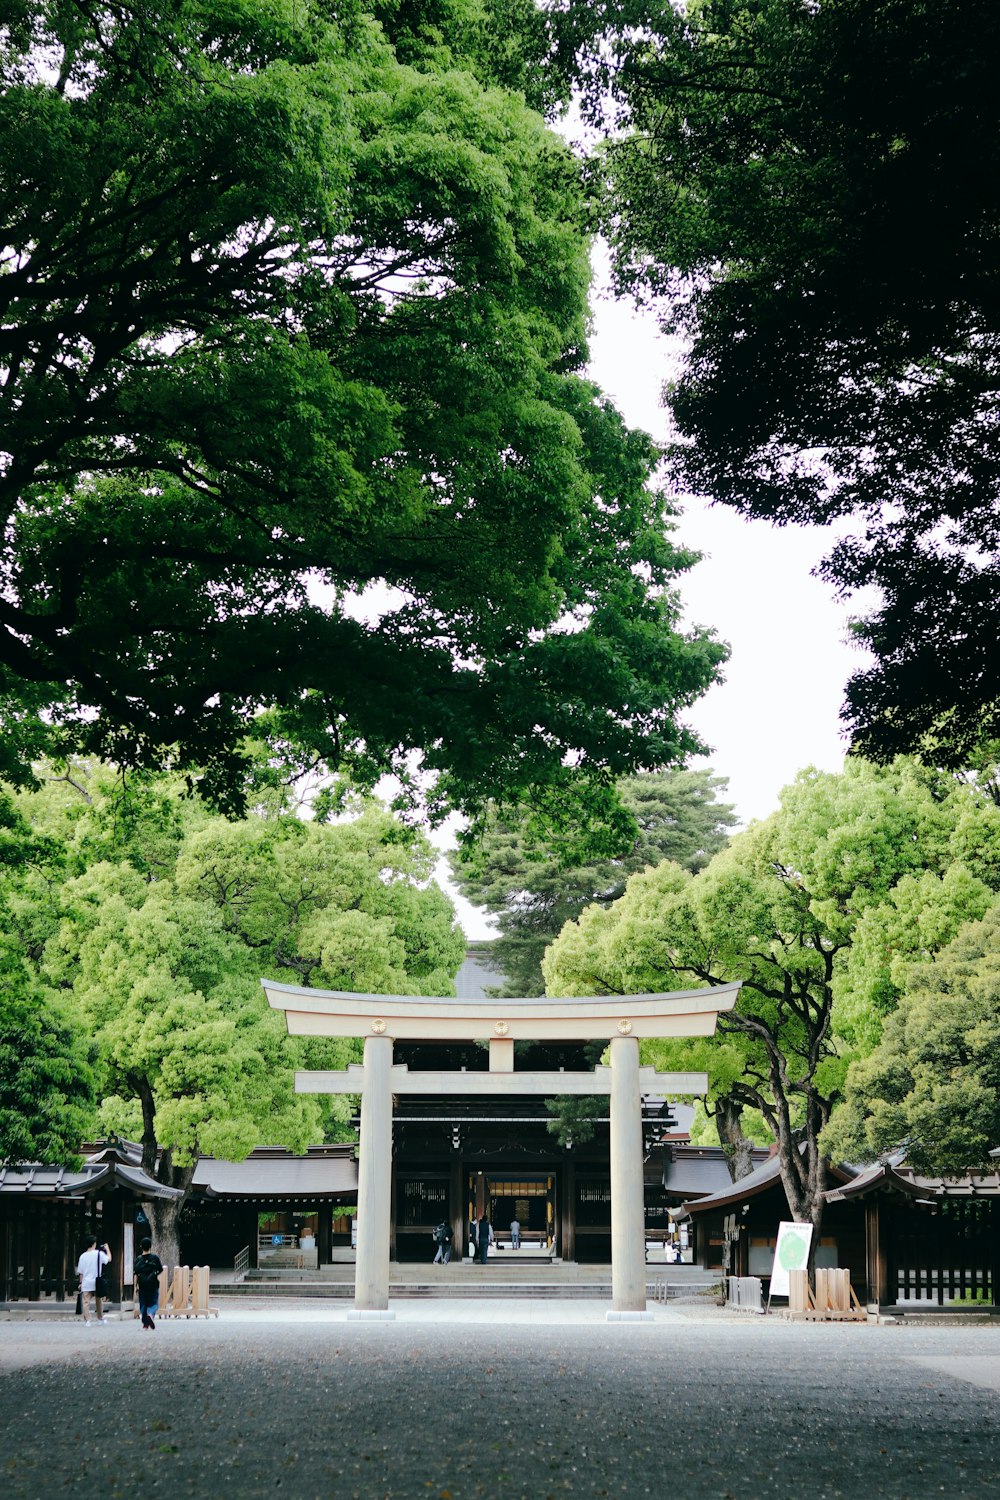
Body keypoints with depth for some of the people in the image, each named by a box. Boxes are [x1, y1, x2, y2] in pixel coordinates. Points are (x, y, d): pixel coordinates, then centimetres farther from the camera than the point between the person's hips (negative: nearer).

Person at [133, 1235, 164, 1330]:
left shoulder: (138, 1259, -1)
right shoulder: (155, 1258, -3)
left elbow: (136, 1274, -1)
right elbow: (160, 1270, 2)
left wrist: (136, 1285, 6)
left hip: (142, 1285, 1)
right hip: (153, 1285, -1)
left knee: (143, 1304, 12)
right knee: (154, 1303, 5)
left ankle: (145, 1323, 10)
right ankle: (151, 1314, -25)